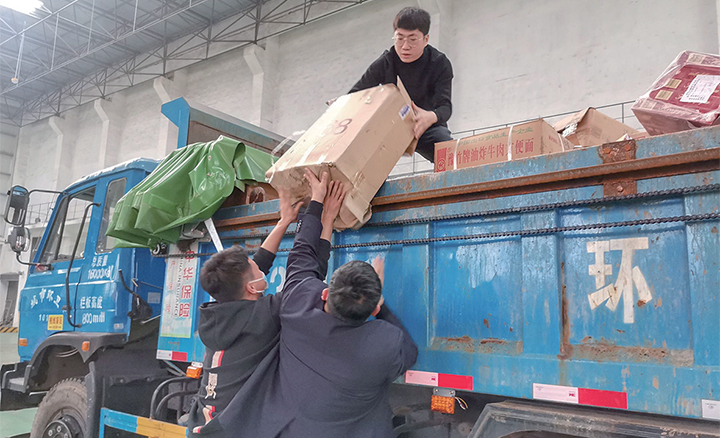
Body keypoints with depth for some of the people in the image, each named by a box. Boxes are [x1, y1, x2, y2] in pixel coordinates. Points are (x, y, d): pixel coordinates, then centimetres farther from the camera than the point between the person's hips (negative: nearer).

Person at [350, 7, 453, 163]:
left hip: (427, 127, -1)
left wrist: (432, 117, -51)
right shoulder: (384, 64, -9)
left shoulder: (440, 64, -13)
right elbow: (355, 95, -9)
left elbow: (444, 105, -24)